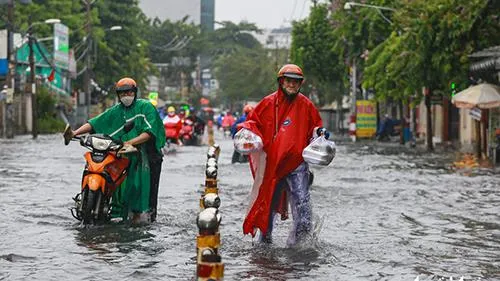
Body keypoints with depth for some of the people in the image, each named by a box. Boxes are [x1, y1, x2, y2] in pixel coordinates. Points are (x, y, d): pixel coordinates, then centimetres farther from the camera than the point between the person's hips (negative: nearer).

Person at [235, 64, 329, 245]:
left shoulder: (305, 105, 5)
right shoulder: (268, 103, 4)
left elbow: (315, 126, 16)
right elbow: (253, 122, 14)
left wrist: (319, 132, -6)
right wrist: (246, 131, -6)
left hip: (297, 163, -1)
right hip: (271, 163, 1)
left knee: (302, 201, -16)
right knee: (268, 203, 11)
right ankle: (265, 240, 27)